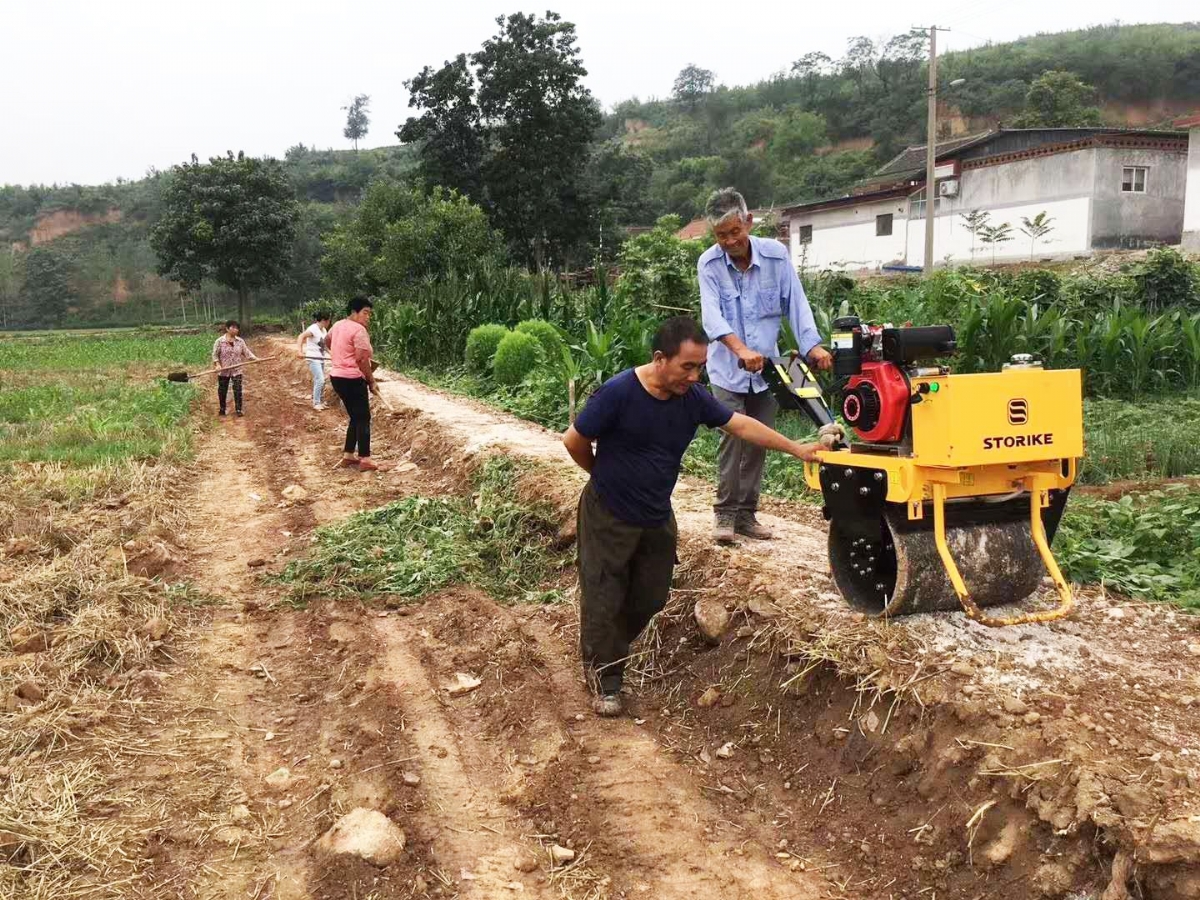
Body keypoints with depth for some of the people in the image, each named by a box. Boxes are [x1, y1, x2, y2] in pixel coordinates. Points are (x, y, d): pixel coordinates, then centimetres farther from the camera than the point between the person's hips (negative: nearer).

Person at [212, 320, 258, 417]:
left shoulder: (240, 341, 1)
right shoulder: (220, 341, -7)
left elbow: (247, 352, 2)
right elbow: (215, 354, -4)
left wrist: (255, 358, -12)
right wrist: (217, 364, -18)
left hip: (237, 370, 1)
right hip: (223, 371, -1)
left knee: (238, 391, -4)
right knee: (222, 391, 10)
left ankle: (238, 410, 4)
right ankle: (222, 409, 26)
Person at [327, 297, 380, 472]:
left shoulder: (338, 325, 11)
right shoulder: (359, 330, -17)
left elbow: (328, 339, 33)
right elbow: (362, 360, -21)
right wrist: (372, 381, -13)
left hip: (337, 376, 9)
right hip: (352, 380, -9)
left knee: (355, 417, 18)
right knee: (363, 418, -3)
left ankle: (348, 455, 20)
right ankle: (365, 460, -3)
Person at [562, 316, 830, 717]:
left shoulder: (693, 397, -8)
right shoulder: (618, 393, -25)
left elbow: (741, 425, 3)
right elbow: (574, 441, -15)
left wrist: (796, 449, 3)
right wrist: (606, 475, 1)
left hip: (657, 518, 6)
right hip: (608, 517, -6)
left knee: (650, 598, 15)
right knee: (605, 600, 3)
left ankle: (612, 649, 39)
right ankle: (604, 679, 20)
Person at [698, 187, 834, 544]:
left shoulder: (776, 254, -7)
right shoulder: (709, 264, -11)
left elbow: (795, 303, -7)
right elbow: (712, 315, -24)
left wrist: (812, 345, -21)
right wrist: (741, 350, -40)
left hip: (767, 366, 2)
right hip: (728, 369, -2)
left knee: (759, 442, 6)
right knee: (732, 437, -9)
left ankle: (747, 512, 15)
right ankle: (725, 512, 2)